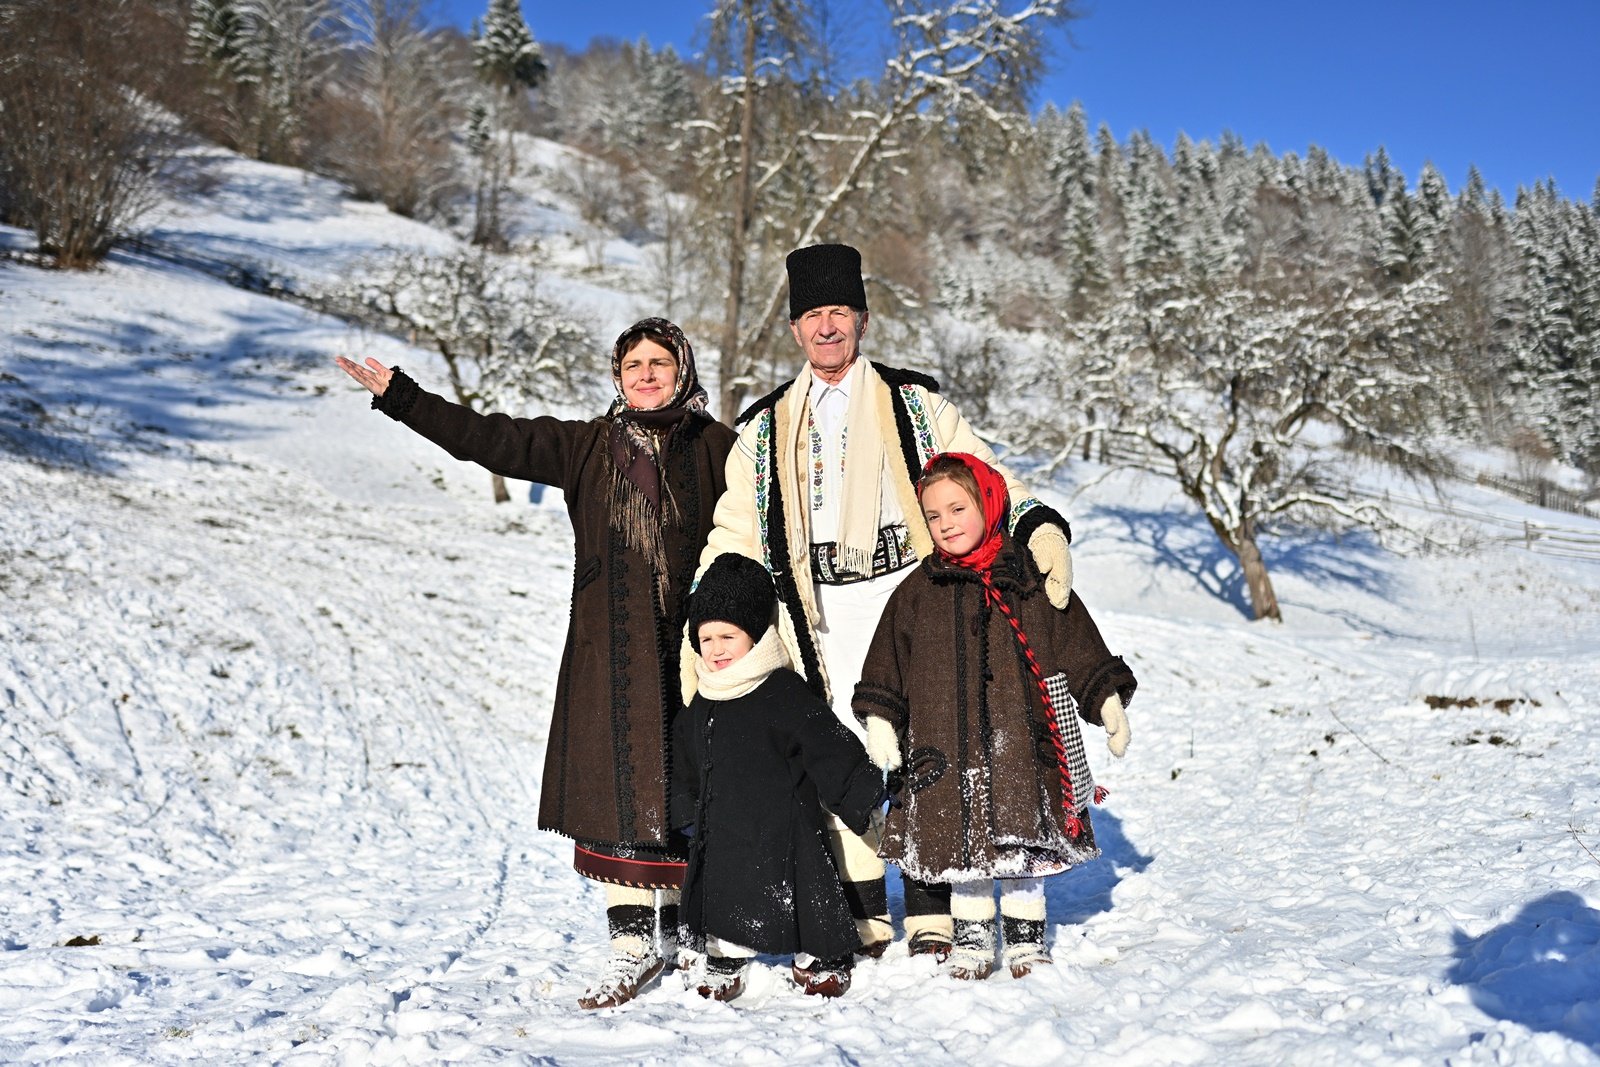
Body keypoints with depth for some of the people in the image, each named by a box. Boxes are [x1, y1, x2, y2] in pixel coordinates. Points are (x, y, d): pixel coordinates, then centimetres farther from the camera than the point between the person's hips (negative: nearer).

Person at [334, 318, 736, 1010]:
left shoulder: (718, 448, 6)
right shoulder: (586, 446, 12)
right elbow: (486, 437, 10)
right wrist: (400, 396, 6)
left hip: (690, 641, -1)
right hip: (609, 646, 2)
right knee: (614, 784, -5)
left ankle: (679, 929, 18)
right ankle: (632, 941, -1)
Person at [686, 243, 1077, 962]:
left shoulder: (913, 405, 9)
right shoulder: (765, 430, 14)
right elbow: (733, 537, 13)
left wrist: (1042, 530, -12)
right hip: (824, 620, 2)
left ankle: (931, 918, 8)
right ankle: (864, 921, 12)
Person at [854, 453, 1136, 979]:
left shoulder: (1029, 580, 3)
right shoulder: (918, 591, 6)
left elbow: (1079, 645, 7)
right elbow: (888, 660, 9)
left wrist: (1108, 700, 3)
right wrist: (880, 720, 2)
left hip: (1021, 738, -1)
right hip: (948, 744, 1)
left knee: (1024, 835, 6)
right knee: (962, 837, 6)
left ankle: (1026, 934, 23)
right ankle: (971, 936, 21)